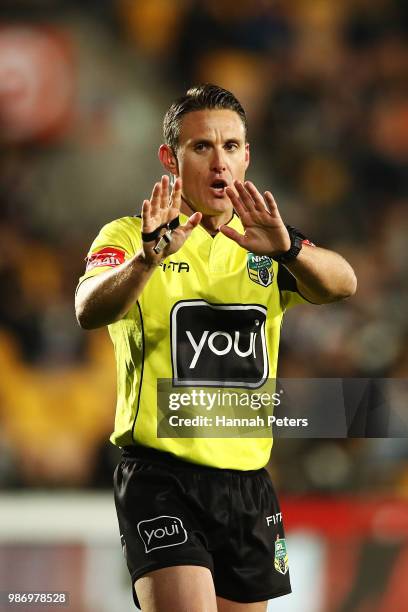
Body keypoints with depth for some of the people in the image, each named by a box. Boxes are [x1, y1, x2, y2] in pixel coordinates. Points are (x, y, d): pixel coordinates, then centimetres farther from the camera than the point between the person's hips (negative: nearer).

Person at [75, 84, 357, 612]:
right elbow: (90, 311, -21)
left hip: (248, 480, 5)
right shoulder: (129, 236, -1)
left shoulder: (264, 246, 10)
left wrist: (287, 247, -31)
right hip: (160, 474, -5)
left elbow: (342, 285, -9)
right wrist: (149, 258, -41)